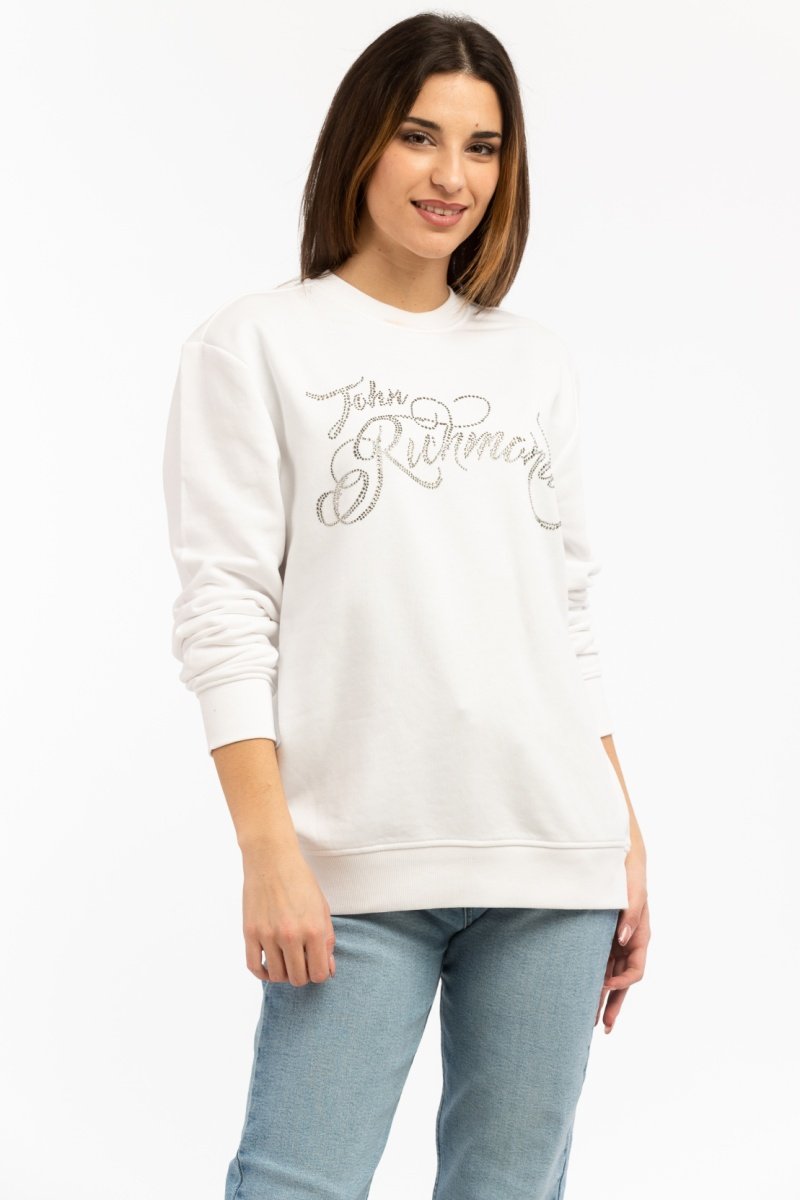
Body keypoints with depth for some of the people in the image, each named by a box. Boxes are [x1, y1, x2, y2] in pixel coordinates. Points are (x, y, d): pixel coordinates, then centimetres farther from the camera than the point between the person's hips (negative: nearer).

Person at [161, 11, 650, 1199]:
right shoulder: (256, 344, 3)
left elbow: (569, 619, 17)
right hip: (357, 866, -4)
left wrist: (627, 839, 12)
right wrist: (269, 851, -12)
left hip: (554, 859, 4)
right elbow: (224, 613, -4)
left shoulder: (534, 361, 16)